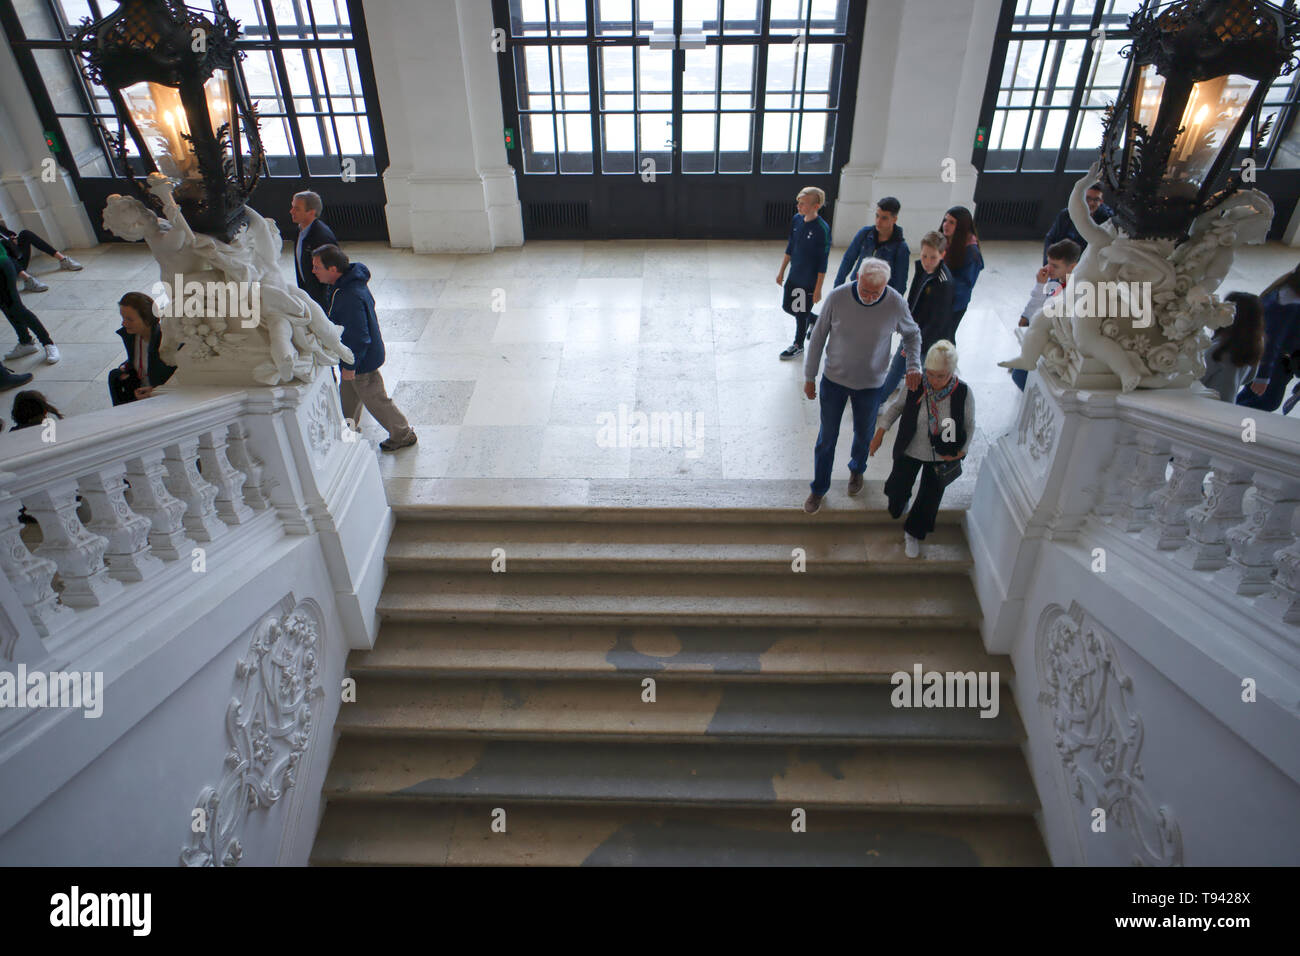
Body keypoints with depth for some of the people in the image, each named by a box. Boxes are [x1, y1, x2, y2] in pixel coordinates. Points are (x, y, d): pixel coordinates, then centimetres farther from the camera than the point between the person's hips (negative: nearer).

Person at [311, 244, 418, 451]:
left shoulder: (350, 298, -35)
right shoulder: (349, 281, -3)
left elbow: (359, 337, -31)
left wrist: (350, 365, -20)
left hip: (363, 360, -10)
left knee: (375, 399, 7)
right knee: (348, 393, 27)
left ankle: (403, 435, 24)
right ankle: (349, 427, 48)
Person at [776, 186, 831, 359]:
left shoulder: (822, 229, -23)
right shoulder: (796, 219, -3)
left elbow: (823, 262, -18)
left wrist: (818, 289, -17)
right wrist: (782, 271, 14)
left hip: (809, 280, -7)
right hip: (794, 276, 7)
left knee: (801, 313, 7)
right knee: (787, 306, 18)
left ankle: (798, 345, 30)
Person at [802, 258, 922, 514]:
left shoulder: (896, 304, -19)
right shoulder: (837, 297, -21)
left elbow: (912, 334, 2)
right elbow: (818, 336, -8)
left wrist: (914, 365, -15)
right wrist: (809, 377, -3)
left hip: (870, 384, 1)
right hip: (834, 380, -1)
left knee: (863, 435, 21)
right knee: (827, 438, 10)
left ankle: (857, 469, 53)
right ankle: (819, 488, 31)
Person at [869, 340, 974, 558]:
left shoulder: (963, 394, -21)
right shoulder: (914, 386, -20)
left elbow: (969, 425, -4)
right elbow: (896, 407, -1)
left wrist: (960, 451, -12)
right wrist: (880, 433, -4)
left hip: (942, 458, 0)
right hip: (910, 450, 0)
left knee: (930, 498, 13)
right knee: (899, 486, 15)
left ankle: (913, 533, 38)